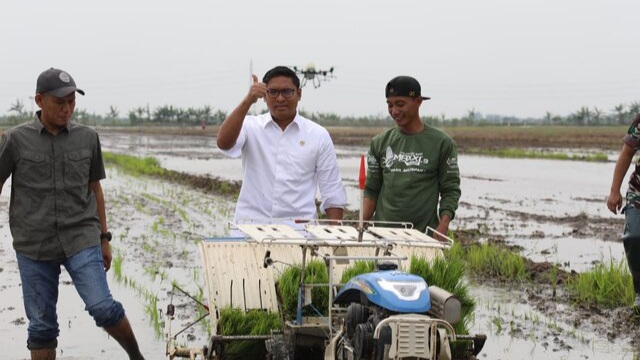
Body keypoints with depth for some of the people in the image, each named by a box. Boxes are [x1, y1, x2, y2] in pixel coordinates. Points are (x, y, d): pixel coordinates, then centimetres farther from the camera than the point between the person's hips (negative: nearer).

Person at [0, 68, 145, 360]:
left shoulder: (87, 138, 5)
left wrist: (104, 238, 14)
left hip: (81, 240, 0)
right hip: (33, 246, 0)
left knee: (102, 307, -13)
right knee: (41, 325, 4)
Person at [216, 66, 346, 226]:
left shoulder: (318, 135, 7)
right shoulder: (250, 126, 7)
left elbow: (332, 192, 7)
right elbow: (223, 143, -14)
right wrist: (248, 101, -22)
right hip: (251, 226, 0)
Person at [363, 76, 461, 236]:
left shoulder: (441, 143, 1)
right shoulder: (379, 143, 8)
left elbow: (450, 190, 0)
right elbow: (371, 190, 10)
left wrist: (443, 226, -14)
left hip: (424, 235, -2)